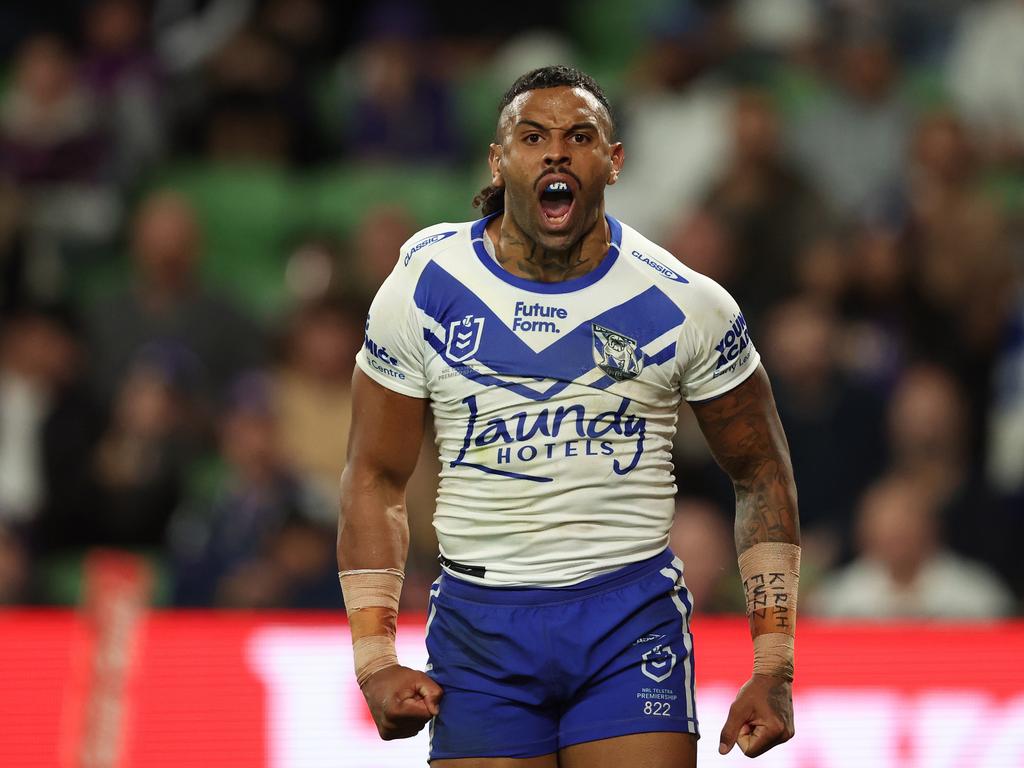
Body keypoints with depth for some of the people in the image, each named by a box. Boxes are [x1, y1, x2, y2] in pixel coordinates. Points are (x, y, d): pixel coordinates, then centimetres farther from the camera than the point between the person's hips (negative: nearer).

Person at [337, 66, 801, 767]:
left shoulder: (685, 304, -1)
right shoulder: (422, 288, 0)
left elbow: (762, 473, 9)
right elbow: (376, 479, 7)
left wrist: (774, 668, 3)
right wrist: (375, 662, -2)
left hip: (632, 616, -1)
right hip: (478, 624, 1)